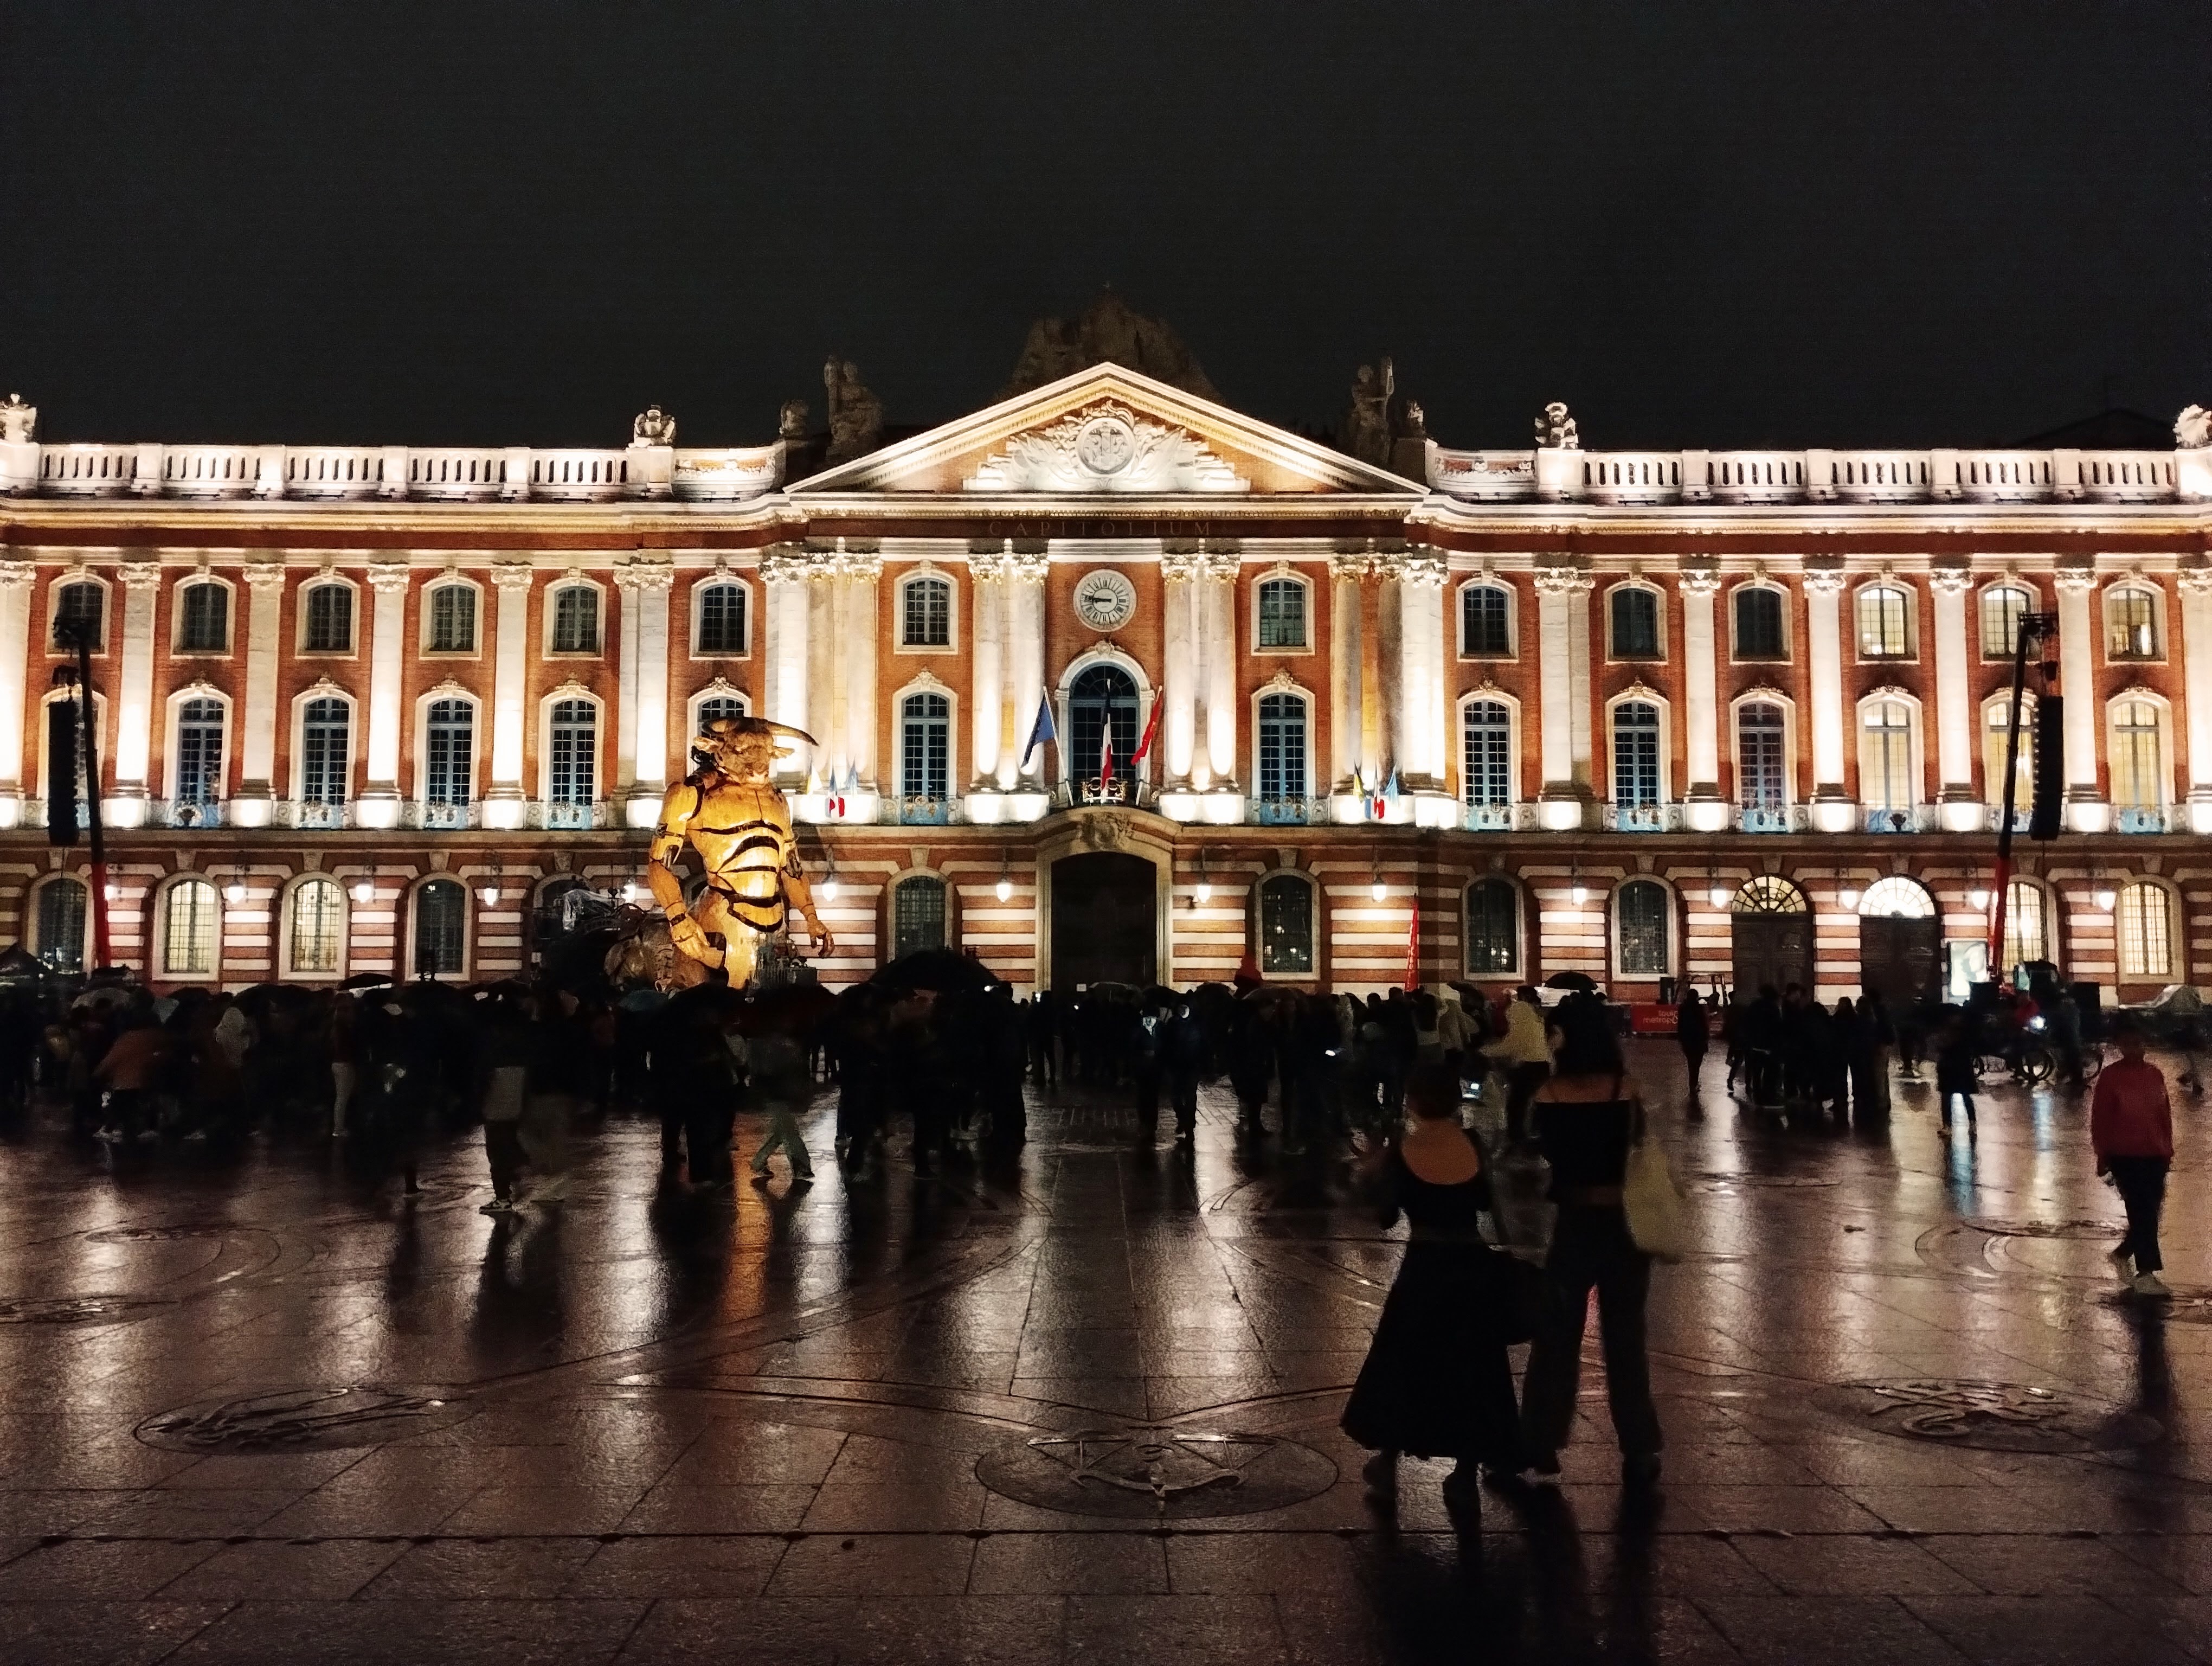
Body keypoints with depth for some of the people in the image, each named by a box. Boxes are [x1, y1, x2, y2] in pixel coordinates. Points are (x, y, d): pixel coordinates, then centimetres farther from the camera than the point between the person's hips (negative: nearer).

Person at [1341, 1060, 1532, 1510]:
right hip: (1476, 1268, 2)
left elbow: (1387, 1217, -5)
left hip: (1425, 1269, -2)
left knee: (1403, 1362, 17)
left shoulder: (1402, 1150, -10)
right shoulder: (1472, 1143, -3)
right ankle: (1465, 1477, 19)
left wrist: (1380, 1170, 9)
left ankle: (1387, 1466, 26)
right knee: (1471, 1368, 15)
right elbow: (1487, 1200, 9)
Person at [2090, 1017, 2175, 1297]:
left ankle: (2123, 1254, 30)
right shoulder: (2110, 1077, -8)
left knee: (2149, 1213, 9)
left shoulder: (2155, 1074, 7)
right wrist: (2102, 1155, -7)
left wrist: (2168, 1149, 13)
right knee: (2142, 1213, -7)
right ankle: (2145, 1273, 2)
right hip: (2125, 1157, -5)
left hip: (2155, 1156, 5)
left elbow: (2165, 1114, 14)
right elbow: (2099, 1119, -6)